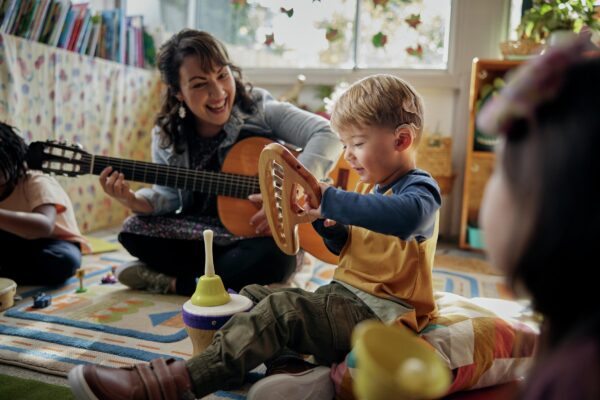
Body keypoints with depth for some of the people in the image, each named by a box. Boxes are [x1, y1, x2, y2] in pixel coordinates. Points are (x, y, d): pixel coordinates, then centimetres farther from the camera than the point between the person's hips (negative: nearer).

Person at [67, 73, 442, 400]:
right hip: (345, 294, 11)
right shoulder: (373, 187, 18)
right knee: (254, 296, 7)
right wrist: (328, 224, 3)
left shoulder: (420, 189, -12)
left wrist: (330, 199, -39)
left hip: (380, 310, -10)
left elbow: (406, 216, -40)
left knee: (281, 309, -30)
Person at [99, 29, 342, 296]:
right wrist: (133, 201, -17)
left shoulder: (259, 110, -13)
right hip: (200, 232, 3)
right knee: (133, 231, -15)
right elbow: (168, 196, 5)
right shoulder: (167, 136, -1)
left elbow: (328, 136, -23)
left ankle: (172, 283, -12)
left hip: (268, 235, -3)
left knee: (273, 258, -36)